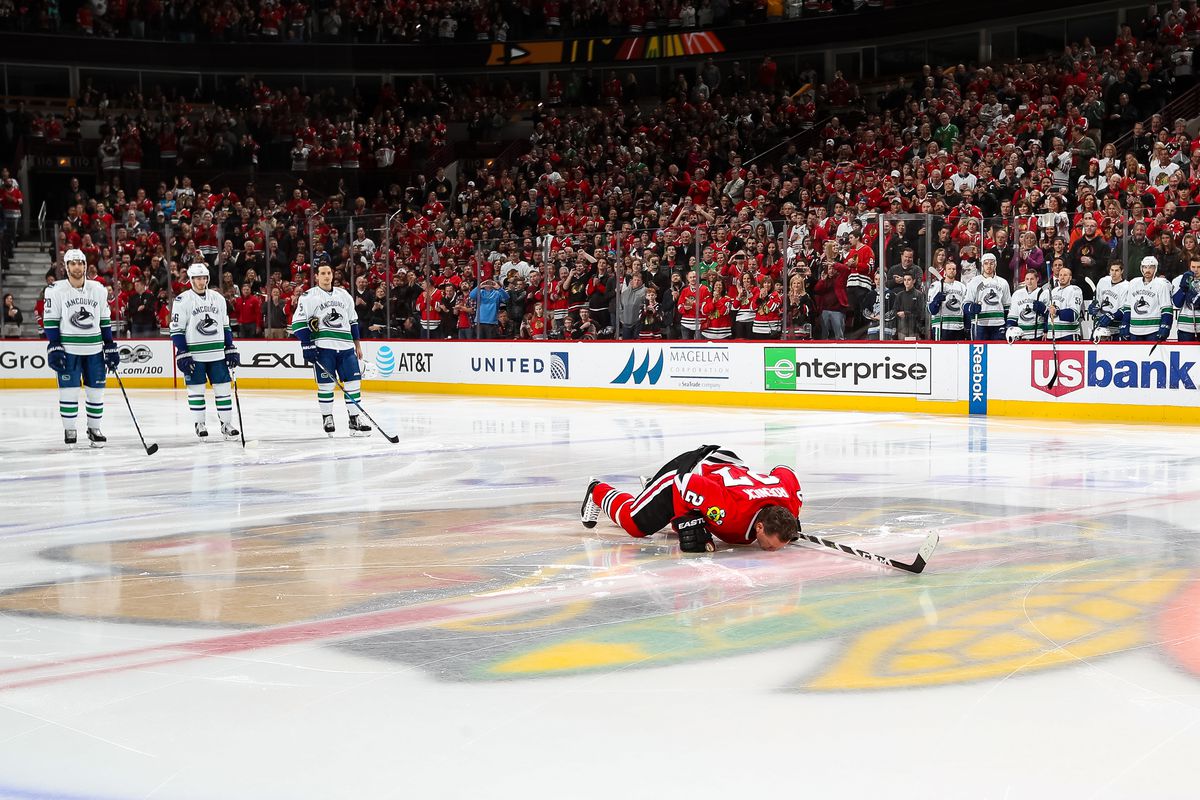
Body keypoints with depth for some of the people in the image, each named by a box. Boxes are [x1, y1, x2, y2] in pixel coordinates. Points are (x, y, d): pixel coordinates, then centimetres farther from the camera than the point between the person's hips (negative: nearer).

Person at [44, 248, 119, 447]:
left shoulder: (98, 290, 6)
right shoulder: (56, 290, -3)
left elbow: (105, 321, 12)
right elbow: (50, 321, -2)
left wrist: (110, 347, 7)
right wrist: (54, 348, -10)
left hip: (94, 349, 3)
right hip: (68, 349, -3)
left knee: (96, 390, 5)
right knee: (69, 391, -2)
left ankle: (94, 429, 17)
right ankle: (69, 430, 9)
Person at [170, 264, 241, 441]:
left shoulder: (218, 298, 9)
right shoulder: (182, 300, -5)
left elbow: (225, 326, 15)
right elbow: (176, 329, -6)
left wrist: (230, 349, 9)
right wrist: (182, 354, -12)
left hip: (217, 353, 4)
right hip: (194, 354, -4)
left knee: (223, 387, 3)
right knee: (196, 389, 2)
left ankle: (226, 424, 9)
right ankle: (199, 425, 12)